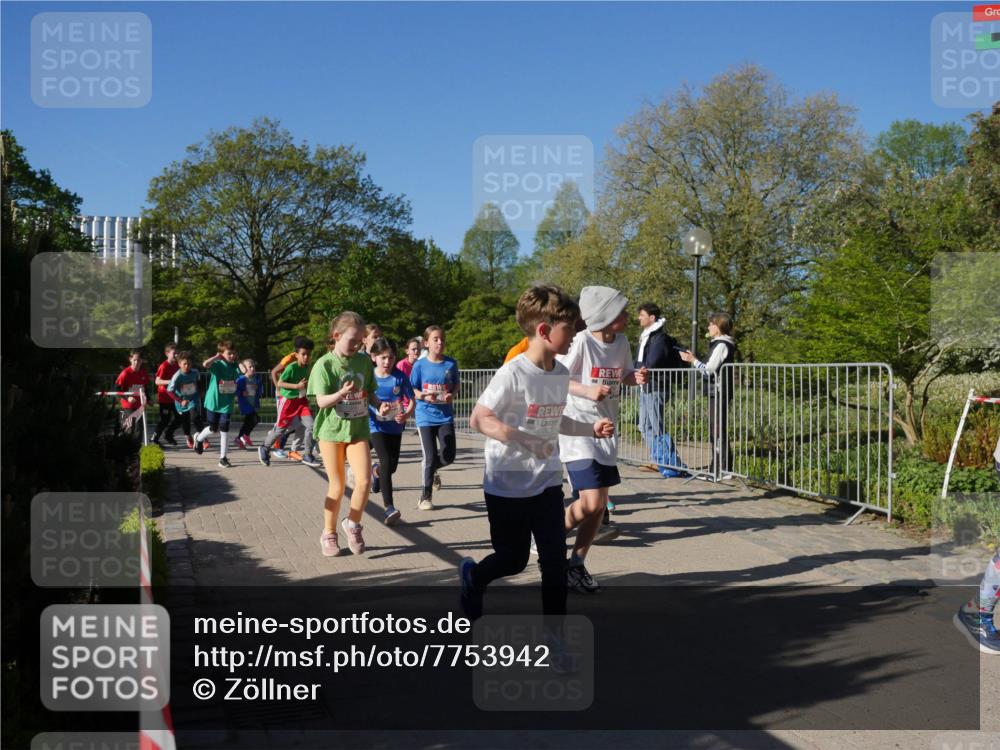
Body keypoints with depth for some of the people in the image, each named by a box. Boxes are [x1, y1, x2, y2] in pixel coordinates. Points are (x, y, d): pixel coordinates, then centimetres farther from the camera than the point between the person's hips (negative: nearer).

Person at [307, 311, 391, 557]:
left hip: (358, 429, 3)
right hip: (332, 430, -3)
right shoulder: (324, 365, -10)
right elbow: (321, 401, -14)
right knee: (337, 486, 4)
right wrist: (341, 393, -32)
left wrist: (379, 405, -9)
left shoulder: (364, 361, 3)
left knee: (364, 481, -11)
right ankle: (329, 533, 23)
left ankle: (352, 523, 15)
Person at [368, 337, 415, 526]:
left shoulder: (399, 377, -6)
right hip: (376, 426, -3)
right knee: (386, 462, -16)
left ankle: (376, 470, 50)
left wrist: (406, 414, -20)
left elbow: (411, 400, -1)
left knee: (393, 465, 12)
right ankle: (389, 508, -17)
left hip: (395, 426, 3)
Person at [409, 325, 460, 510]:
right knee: (430, 458, -4)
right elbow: (411, 391, 0)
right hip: (426, 416, -2)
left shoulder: (451, 364, 0)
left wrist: (452, 395, -11)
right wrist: (424, 396, -19)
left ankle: (431, 469, 35)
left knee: (448, 456, -1)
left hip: (446, 416, 2)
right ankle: (426, 496, 16)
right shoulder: (420, 365, -5)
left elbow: (456, 386, 10)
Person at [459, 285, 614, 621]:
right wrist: (519, 439, -33)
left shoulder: (561, 374, 2)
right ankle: (473, 575, 44)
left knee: (555, 559, 1)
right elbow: (478, 419, -21)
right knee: (513, 559, 11)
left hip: (548, 481, 5)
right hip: (508, 484, -5)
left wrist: (591, 428, 5)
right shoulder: (513, 374, -20)